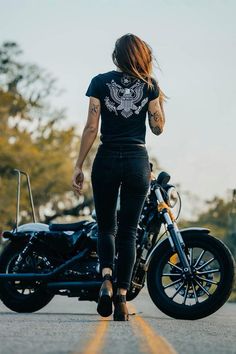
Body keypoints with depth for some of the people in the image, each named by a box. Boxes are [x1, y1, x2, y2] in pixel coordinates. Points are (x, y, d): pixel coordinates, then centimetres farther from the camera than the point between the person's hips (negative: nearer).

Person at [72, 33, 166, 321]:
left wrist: (78, 166, 0)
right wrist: (160, 100, 21)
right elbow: (158, 128, 5)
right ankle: (122, 297, -1)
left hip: (106, 160, 0)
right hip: (138, 161, 1)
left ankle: (106, 278, -15)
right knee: (128, 231, 6)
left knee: (106, 226, 12)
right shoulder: (149, 85, 3)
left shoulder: (100, 82, 0)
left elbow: (91, 127, -3)